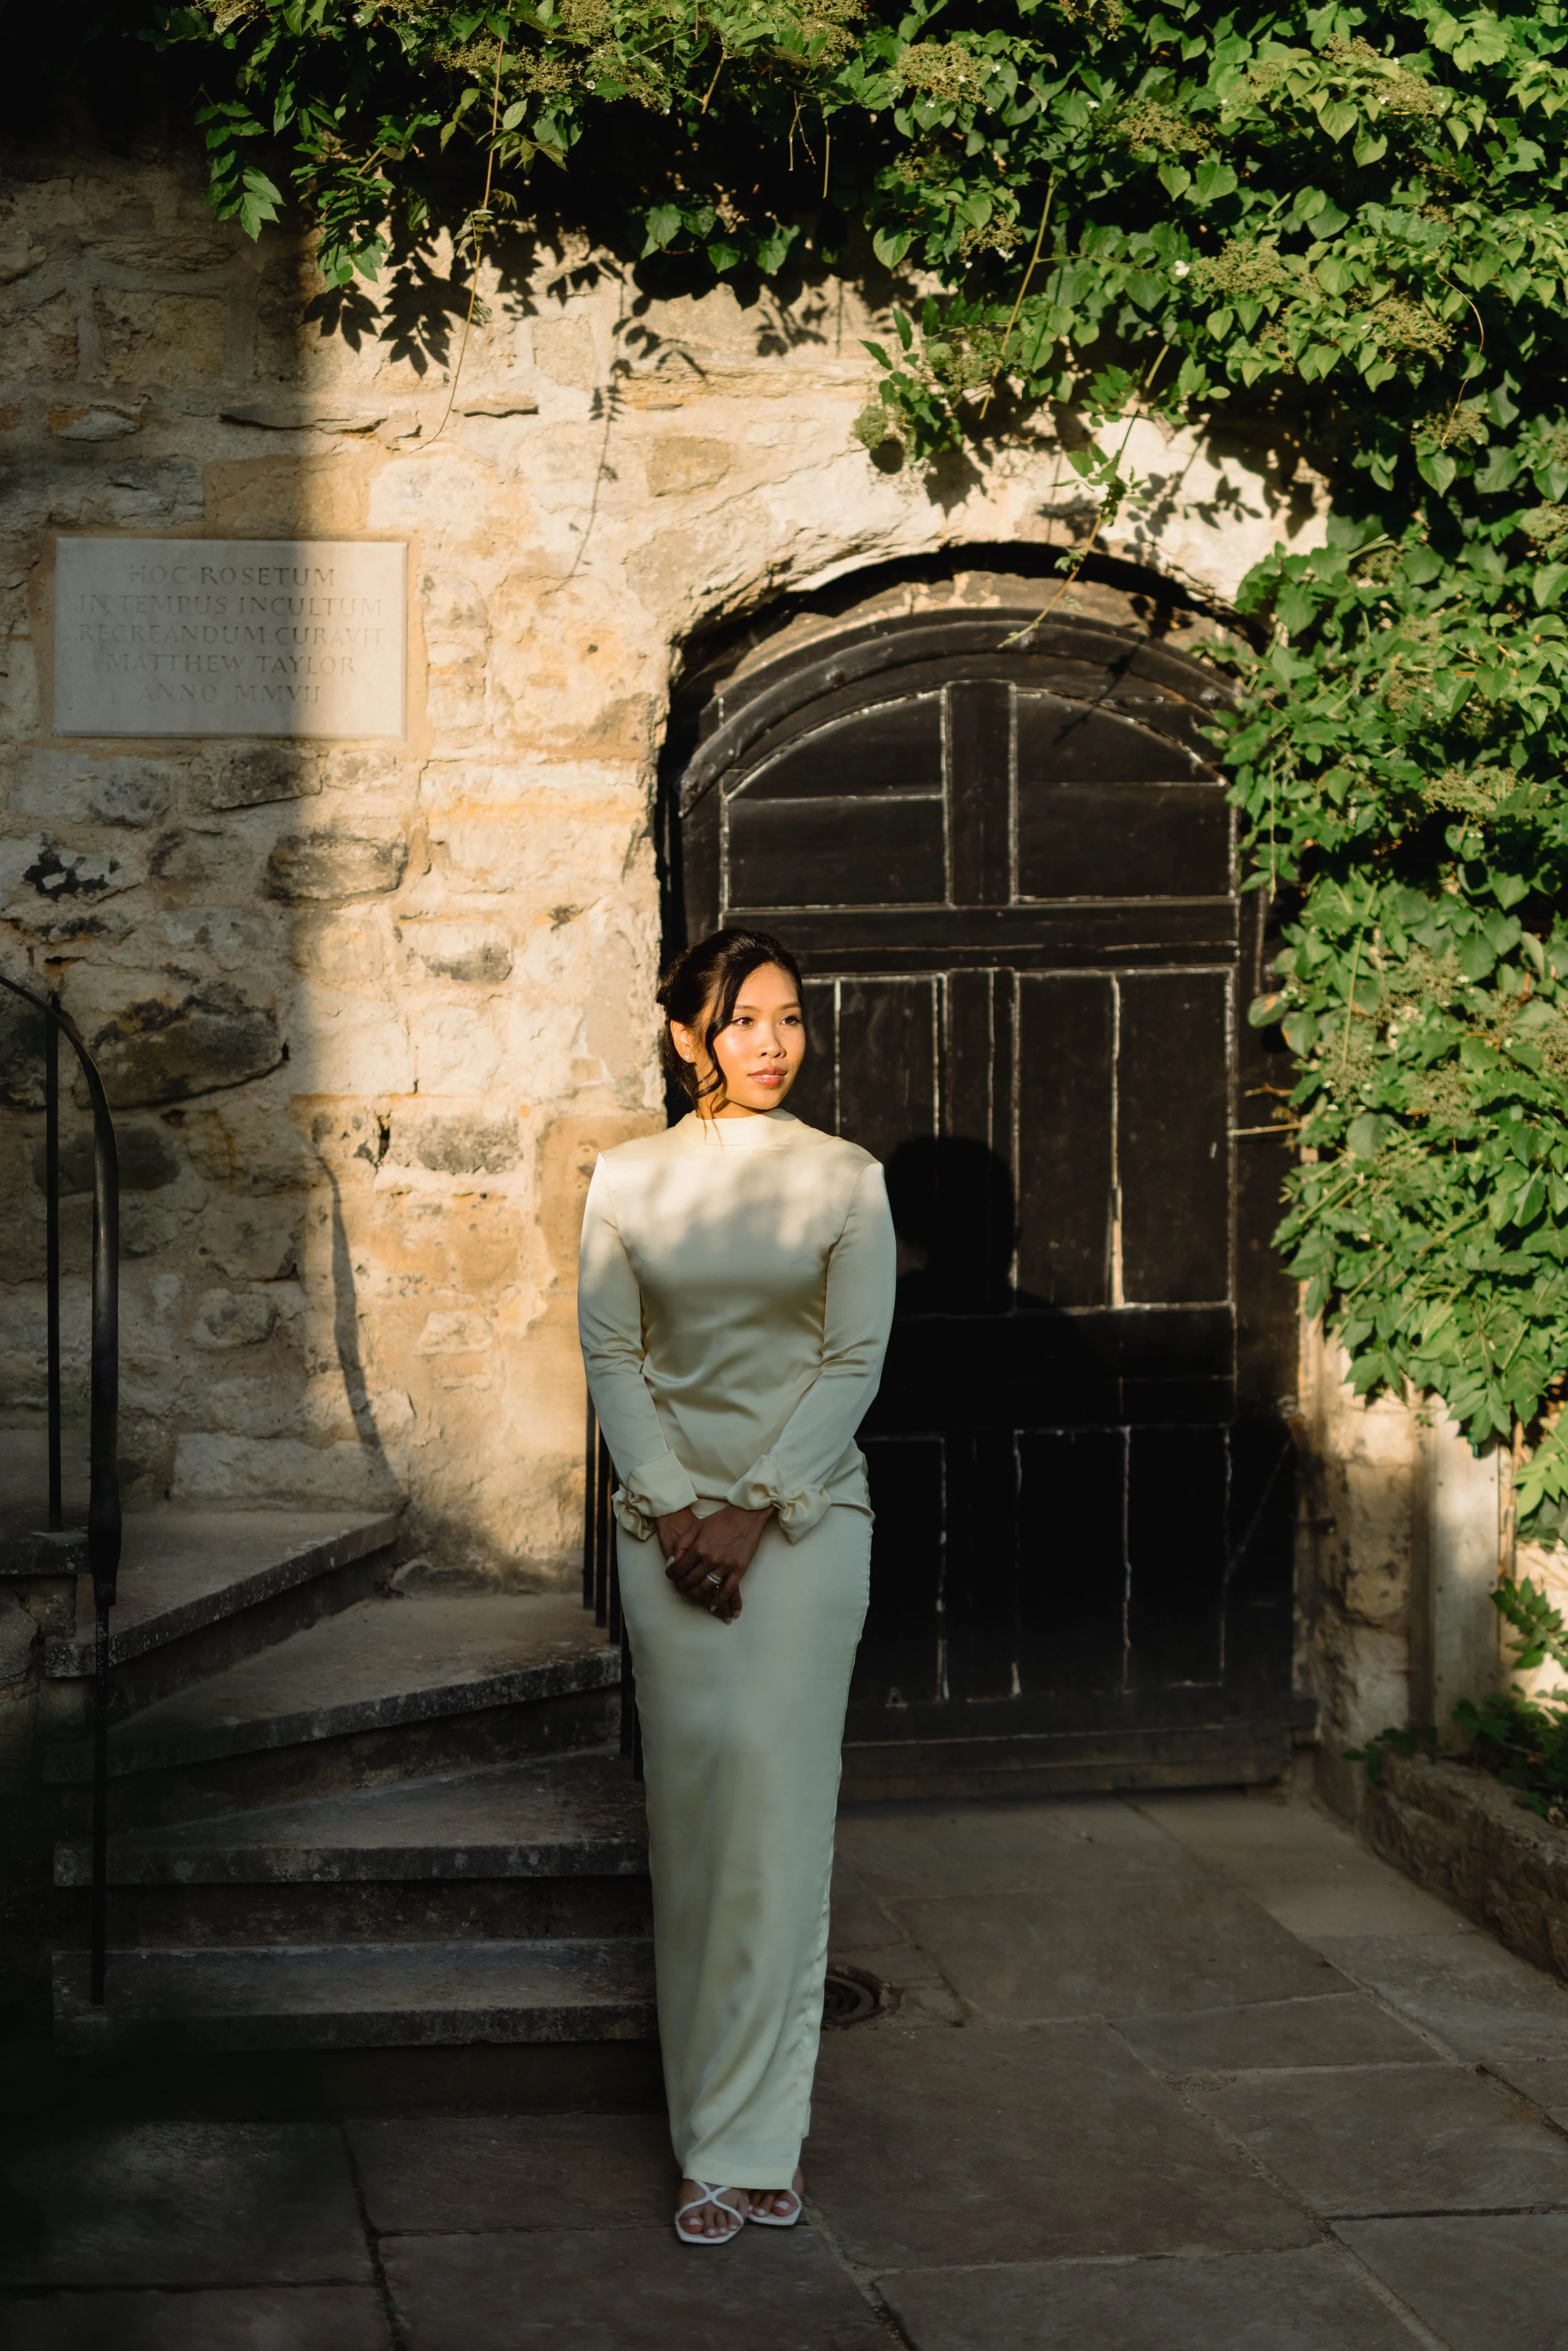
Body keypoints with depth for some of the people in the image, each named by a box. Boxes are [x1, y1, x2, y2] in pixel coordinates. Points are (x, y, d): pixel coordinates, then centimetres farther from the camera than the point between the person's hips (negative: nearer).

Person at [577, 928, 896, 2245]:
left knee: (775, 1804, -8)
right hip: (668, 1518, 2)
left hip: (805, 1515, -2)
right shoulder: (630, 1181, 7)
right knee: (692, 1804, 1)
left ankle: (744, 2139, -4)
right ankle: (728, 2130, 11)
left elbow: (855, 1360, -2)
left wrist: (753, 1511, -10)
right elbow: (611, 1350, 3)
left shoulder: (845, 1179, 2)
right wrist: (674, 1507, -8)